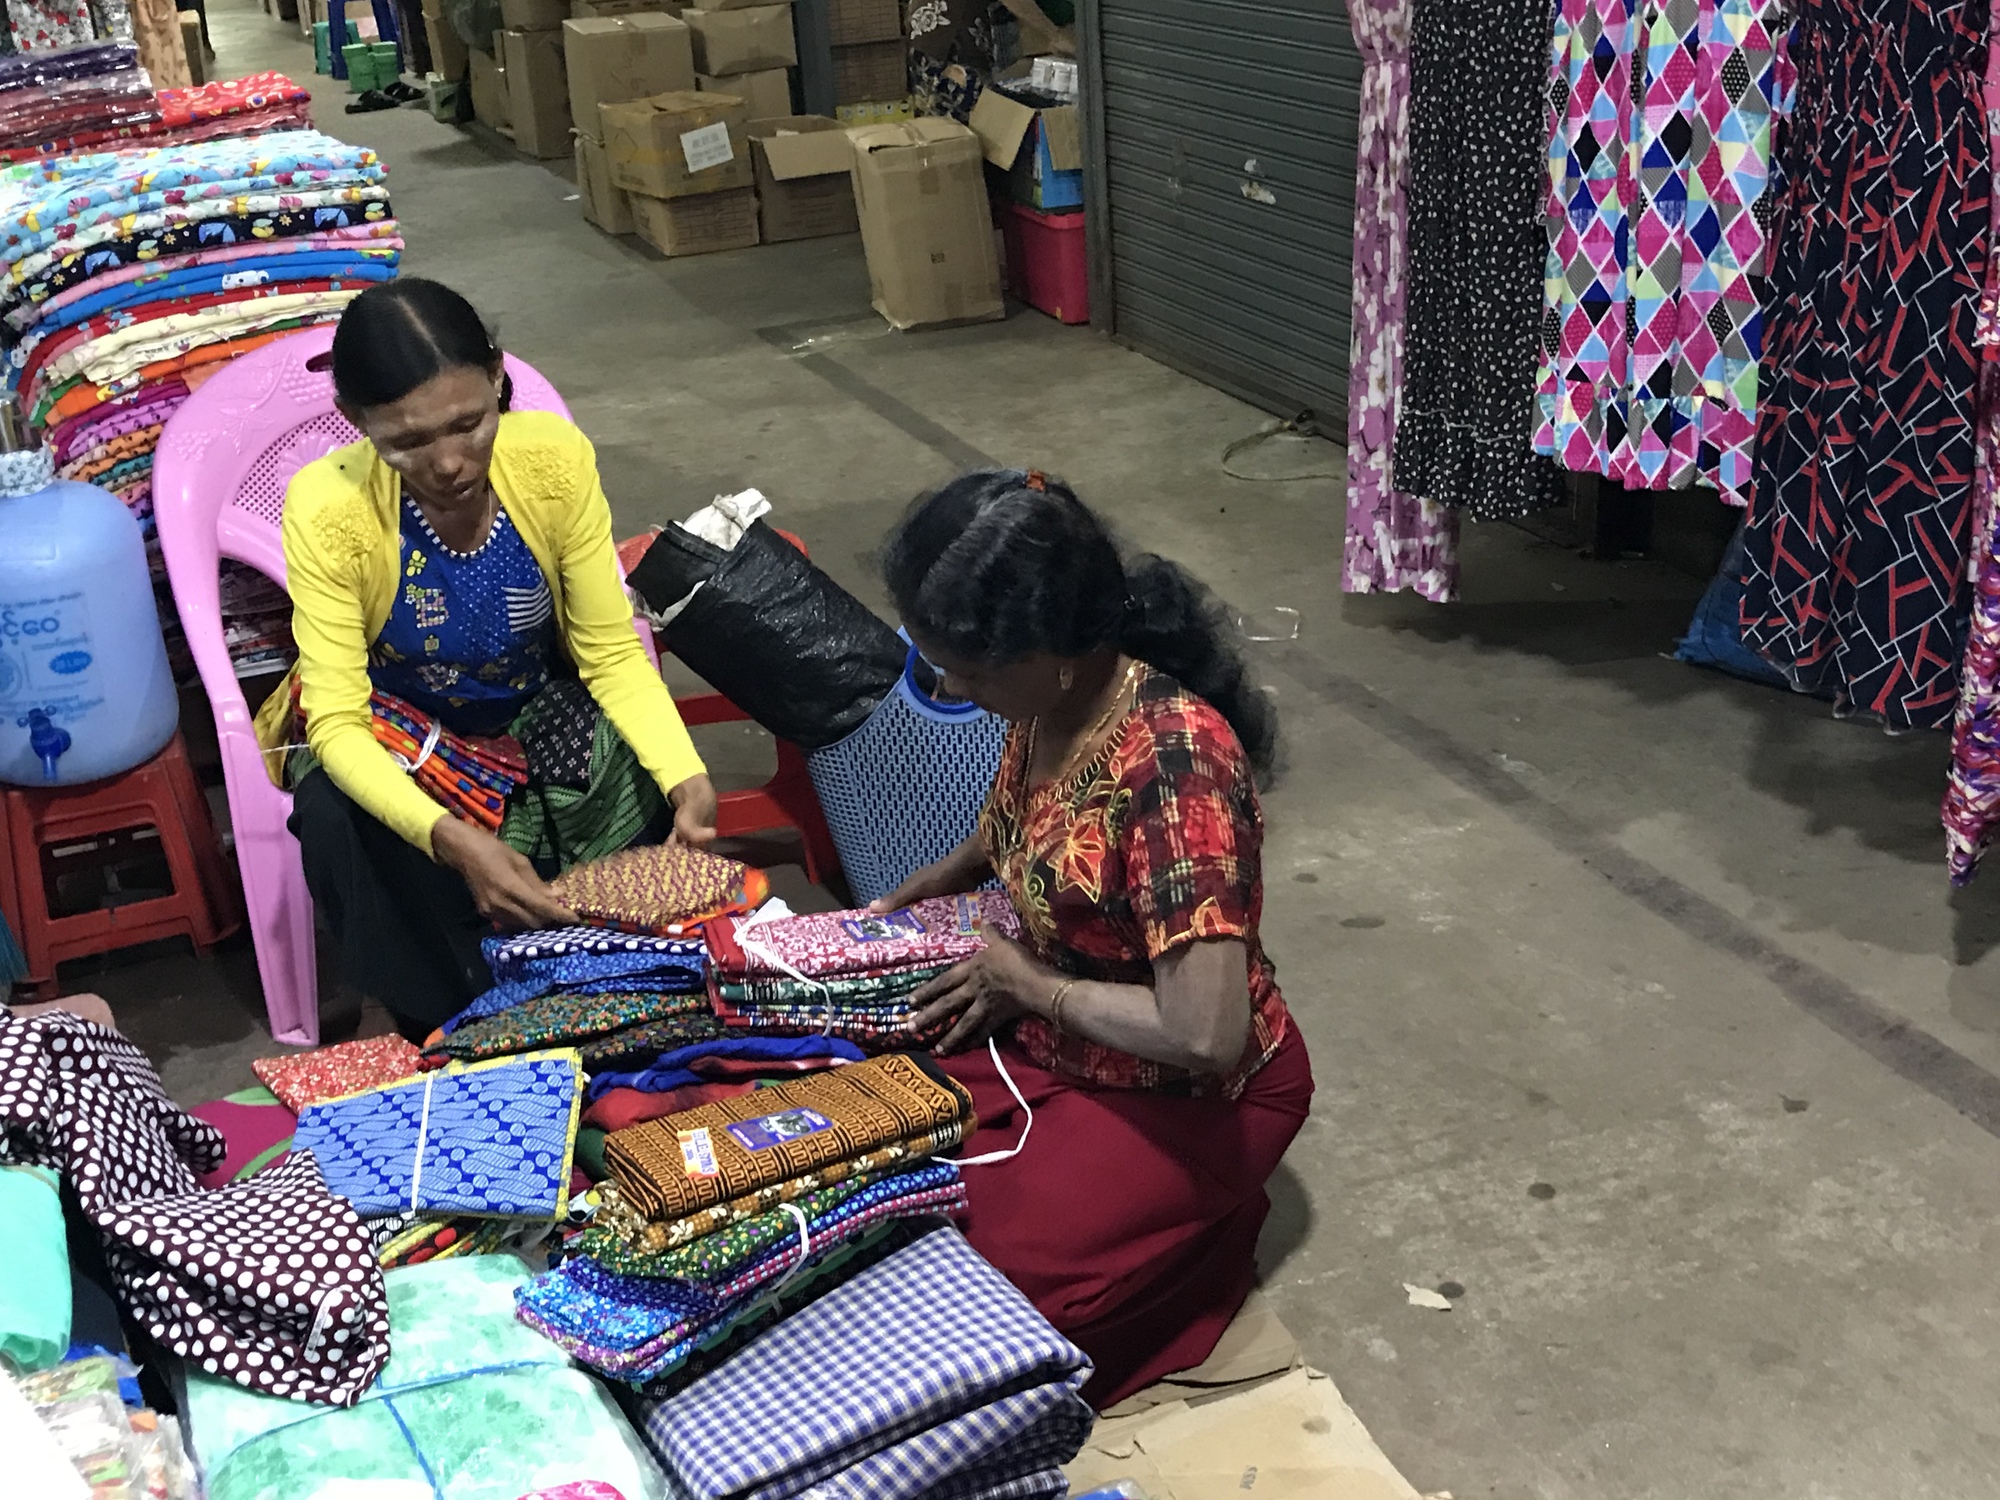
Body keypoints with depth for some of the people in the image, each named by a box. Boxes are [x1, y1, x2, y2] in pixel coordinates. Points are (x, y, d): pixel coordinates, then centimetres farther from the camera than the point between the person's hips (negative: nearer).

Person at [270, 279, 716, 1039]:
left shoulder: (555, 459, -22)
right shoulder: (327, 509, -27)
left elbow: (613, 655, -15)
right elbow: (337, 722, -29)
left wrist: (686, 777, -34)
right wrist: (452, 839, -47)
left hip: (538, 715, 2)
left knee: (646, 786, -28)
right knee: (335, 823, -33)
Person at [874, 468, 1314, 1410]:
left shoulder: (1172, 764, -34)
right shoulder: (1052, 700, -9)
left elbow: (1202, 1034, -35)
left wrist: (1030, 984, -21)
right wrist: (937, 882, 1)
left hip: (1183, 1094, -8)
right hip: (1048, 1029, 8)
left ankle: (1196, 1210, 7)